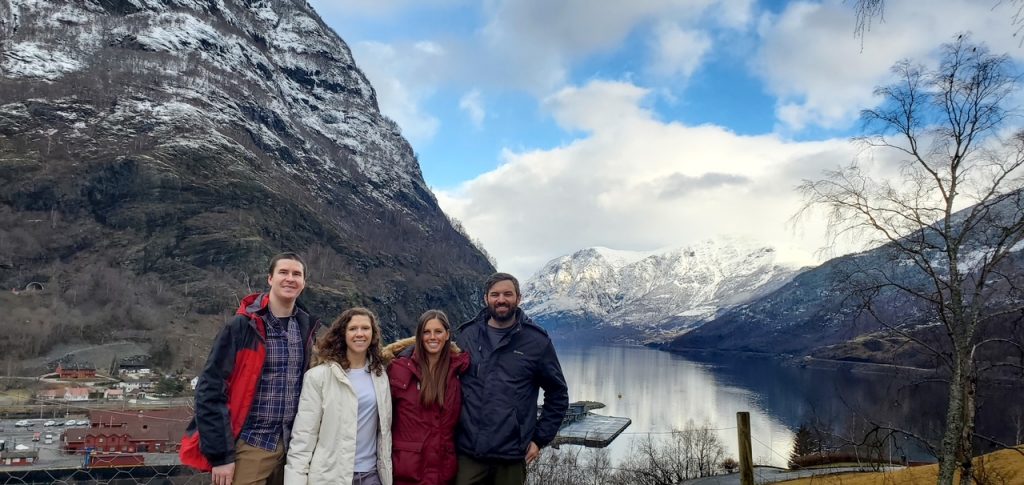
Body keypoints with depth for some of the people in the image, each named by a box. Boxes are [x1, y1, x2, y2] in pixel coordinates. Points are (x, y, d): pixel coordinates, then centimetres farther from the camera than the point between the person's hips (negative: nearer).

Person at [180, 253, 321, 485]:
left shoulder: (306, 328, 4)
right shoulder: (242, 326, -10)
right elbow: (211, 389, -11)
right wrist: (220, 455, -13)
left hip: (290, 447, 5)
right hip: (248, 447, -4)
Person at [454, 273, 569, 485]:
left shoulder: (537, 341, -3)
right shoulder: (466, 335, 3)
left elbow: (558, 394, 5)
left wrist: (540, 438, 1)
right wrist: (450, 431, 10)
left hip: (512, 455, -1)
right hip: (468, 451, 1)